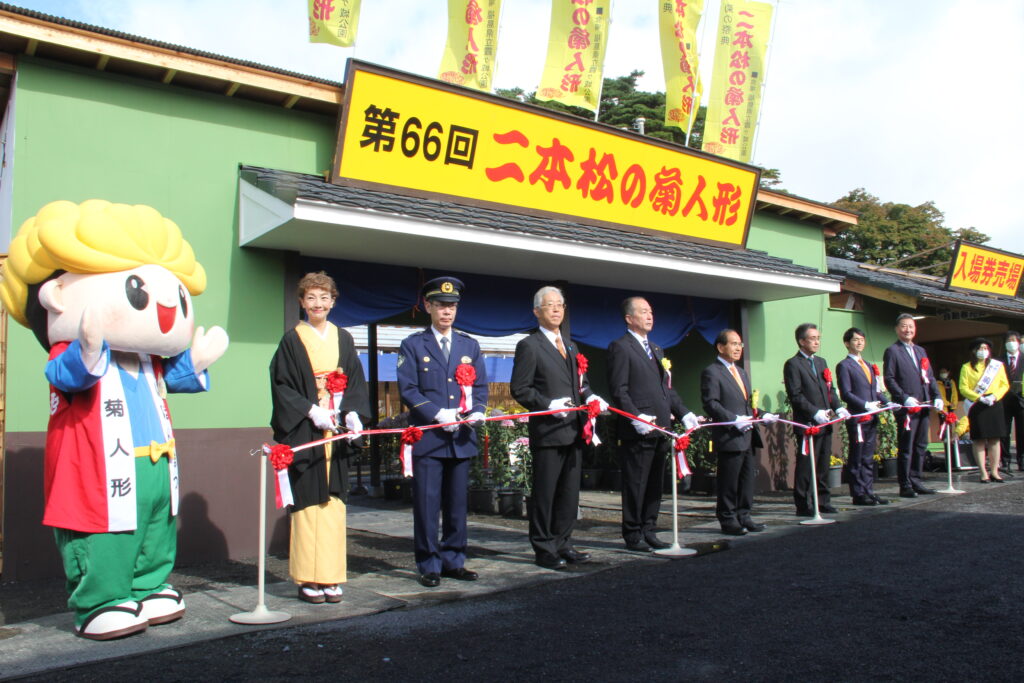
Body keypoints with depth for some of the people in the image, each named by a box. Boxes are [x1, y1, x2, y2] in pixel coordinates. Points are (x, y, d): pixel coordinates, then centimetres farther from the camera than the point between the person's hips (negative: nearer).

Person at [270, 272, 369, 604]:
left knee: (334, 502, 4)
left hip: (337, 430, 3)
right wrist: (311, 411, -14)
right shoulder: (292, 340, 2)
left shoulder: (343, 339, 12)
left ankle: (330, 577, 11)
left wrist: (353, 413, -7)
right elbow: (281, 385, -3)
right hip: (305, 431, -3)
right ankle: (308, 579, 6)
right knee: (308, 502, -2)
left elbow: (356, 383, 10)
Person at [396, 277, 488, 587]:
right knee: (427, 504, -1)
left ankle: (453, 561, 21)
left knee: (457, 504, 10)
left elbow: (481, 386, 13)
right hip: (427, 437, -3)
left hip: (461, 437, 4)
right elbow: (407, 389, -4)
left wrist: (477, 411, -8)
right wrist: (438, 414, -15)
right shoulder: (413, 345, 3)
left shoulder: (470, 345, 14)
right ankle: (429, 565, 10)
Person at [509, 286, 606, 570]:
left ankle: (563, 544, 24)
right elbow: (519, 389, -9)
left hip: (573, 430, 8)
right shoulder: (529, 346, -5)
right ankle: (544, 549, 11)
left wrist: (589, 397, 2)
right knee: (545, 494, 0)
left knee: (569, 493, 13)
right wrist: (548, 405, -20)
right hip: (547, 431, -7)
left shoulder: (569, 347, 20)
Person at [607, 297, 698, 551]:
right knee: (635, 485, -1)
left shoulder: (656, 349, 22)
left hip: (660, 429, 8)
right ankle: (633, 535, 9)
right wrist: (636, 417, -22)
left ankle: (648, 531, 22)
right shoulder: (620, 347, -6)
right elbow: (618, 391, -13)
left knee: (654, 485, 13)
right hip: (637, 431, -8)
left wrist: (683, 413, 10)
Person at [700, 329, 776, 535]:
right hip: (729, 438, -9)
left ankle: (743, 516, 22)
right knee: (728, 482, -1)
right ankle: (728, 519, 9)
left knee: (747, 479, 12)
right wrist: (735, 420, -23)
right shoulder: (711, 372, -8)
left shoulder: (741, 372, 22)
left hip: (747, 437, 9)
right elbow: (710, 404, -16)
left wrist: (762, 415, 11)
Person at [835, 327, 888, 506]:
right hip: (856, 418, -7)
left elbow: (874, 391, 21)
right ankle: (858, 494, 4)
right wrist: (866, 405, -20)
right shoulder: (844, 366, -4)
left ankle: (868, 491, 16)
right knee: (856, 458, -1)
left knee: (868, 458, 11)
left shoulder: (867, 365, 21)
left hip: (871, 418, 8)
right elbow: (846, 394, -11)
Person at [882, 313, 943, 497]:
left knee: (921, 446, 10)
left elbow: (930, 377, 20)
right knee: (906, 448, -4)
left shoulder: (920, 351, 21)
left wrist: (937, 396, 5)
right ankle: (905, 486, 2)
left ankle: (916, 481, 19)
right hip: (906, 407, -7)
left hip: (923, 406, 7)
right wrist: (905, 398, -17)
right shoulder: (892, 351, -1)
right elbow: (889, 379, -8)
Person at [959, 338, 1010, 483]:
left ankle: (995, 472, 9)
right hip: (976, 407, -2)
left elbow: (1005, 385, 7)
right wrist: (980, 398, -16)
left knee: (994, 439, 3)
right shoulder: (967, 367, 5)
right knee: (978, 440, -2)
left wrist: (994, 396, -11)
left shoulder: (997, 365, 11)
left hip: (994, 405, 2)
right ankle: (983, 473, 2)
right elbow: (963, 388, -2)